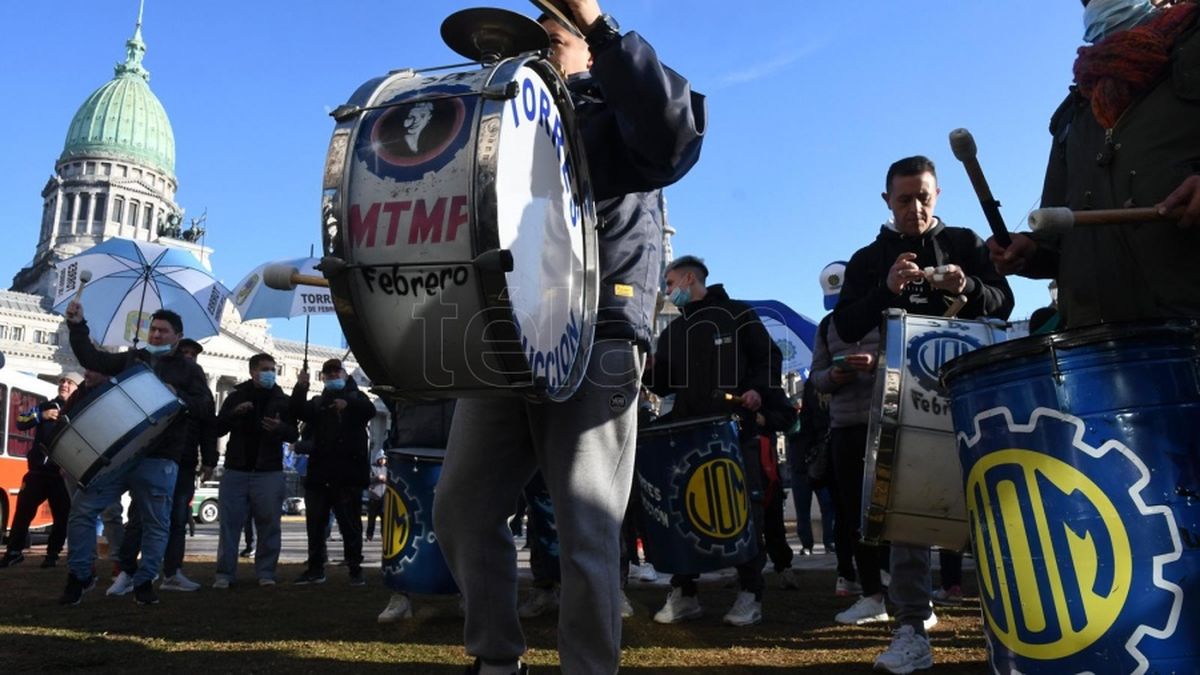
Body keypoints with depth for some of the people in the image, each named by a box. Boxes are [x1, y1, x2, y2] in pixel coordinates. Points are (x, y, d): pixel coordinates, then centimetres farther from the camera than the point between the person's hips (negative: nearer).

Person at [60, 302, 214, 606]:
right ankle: (79, 575, 15)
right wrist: (77, 326, 5)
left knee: (156, 524, 1)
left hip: (159, 459, -3)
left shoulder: (189, 370, 7)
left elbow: (207, 410, 0)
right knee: (82, 509, -1)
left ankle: (144, 582, 16)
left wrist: (178, 396, -16)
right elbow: (92, 359, 14)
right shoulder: (131, 358, 18)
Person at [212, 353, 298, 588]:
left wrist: (280, 427, -17)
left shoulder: (283, 400, 7)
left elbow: (293, 435, 6)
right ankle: (224, 573, 6)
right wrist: (234, 413, -13)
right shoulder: (236, 396, 8)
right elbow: (218, 429, 6)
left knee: (269, 524, 0)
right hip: (236, 470, 0)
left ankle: (265, 572, 7)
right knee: (229, 523, 0)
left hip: (269, 472, 0)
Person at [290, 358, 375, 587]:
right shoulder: (317, 402, 20)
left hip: (348, 473, -4)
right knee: (315, 523, 7)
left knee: (350, 524, -1)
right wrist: (300, 387, -13)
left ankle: (355, 570, 4)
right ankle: (315, 569, 16)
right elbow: (298, 411, 1)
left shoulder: (355, 397, 11)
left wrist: (348, 403, -30)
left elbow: (370, 410, -11)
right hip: (319, 473, 4)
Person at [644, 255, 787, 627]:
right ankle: (683, 593, 11)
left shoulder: (737, 315, 4)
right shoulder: (672, 331, 21)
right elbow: (661, 383, 18)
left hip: (737, 430, -5)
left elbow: (770, 358, 2)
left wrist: (758, 389, -14)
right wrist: (642, 372, -2)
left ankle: (749, 595, 8)